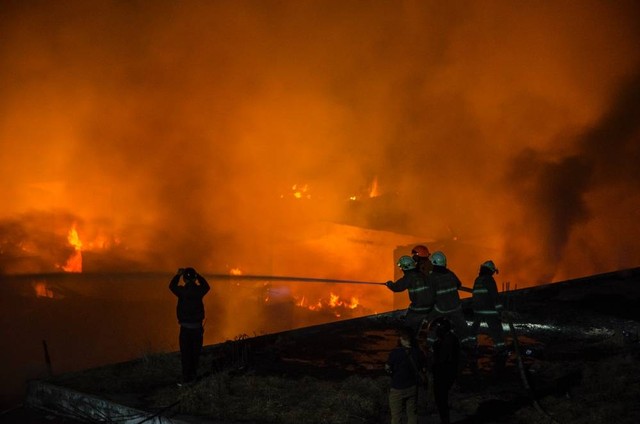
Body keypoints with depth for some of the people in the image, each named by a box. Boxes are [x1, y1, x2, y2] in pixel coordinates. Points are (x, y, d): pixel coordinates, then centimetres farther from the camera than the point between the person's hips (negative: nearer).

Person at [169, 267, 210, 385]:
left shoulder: (182, 291, -12)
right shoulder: (199, 291, -6)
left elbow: (172, 286, 11)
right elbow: (206, 286, 20)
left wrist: (178, 275, 23)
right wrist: (198, 275, 23)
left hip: (185, 327, -3)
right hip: (198, 327, 3)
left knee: (186, 354, 2)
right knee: (195, 353, 14)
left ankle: (186, 378, 0)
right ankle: (193, 375, 21)